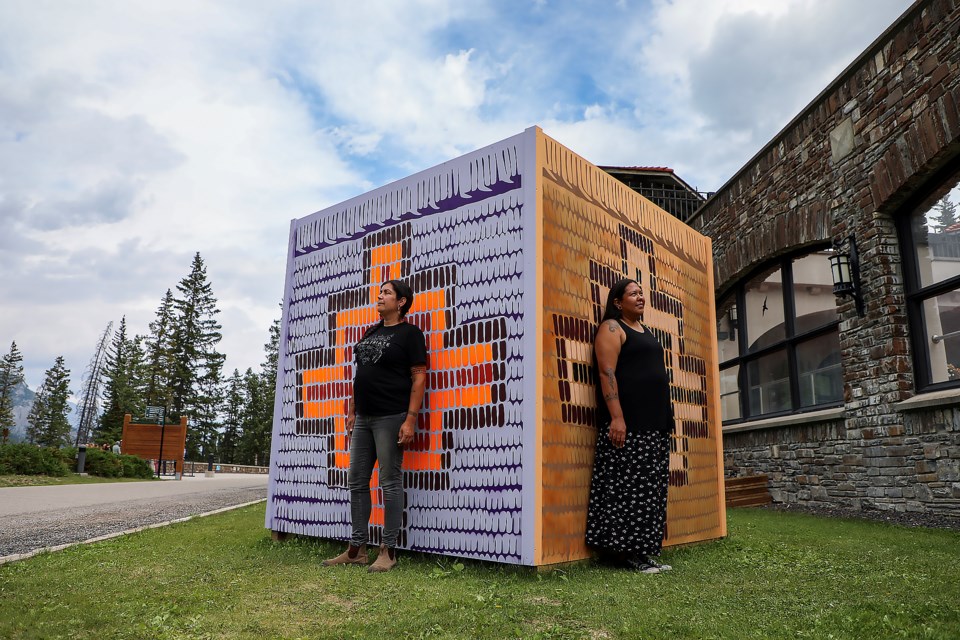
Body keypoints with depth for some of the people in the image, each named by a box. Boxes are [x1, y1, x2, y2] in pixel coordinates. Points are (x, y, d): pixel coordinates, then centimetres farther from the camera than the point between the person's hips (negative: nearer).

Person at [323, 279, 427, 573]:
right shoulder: (370, 332, 18)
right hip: (364, 418, 8)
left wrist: (411, 419, -18)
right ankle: (356, 549, 18)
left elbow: (419, 377, -11)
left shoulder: (409, 333, -5)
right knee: (357, 482, 9)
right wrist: (352, 411, 16)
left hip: (391, 418, -8)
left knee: (390, 482, -2)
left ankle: (388, 551, 7)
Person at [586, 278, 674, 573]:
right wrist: (617, 417, -23)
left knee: (650, 488, 7)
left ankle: (642, 551, 11)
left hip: (654, 424, 9)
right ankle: (624, 551, -3)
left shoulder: (646, 332, 22)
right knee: (627, 485, -9)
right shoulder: (612, 328, -3)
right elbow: (607, 373, -14)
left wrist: (665, 418, 19)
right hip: (627, 423, -8)